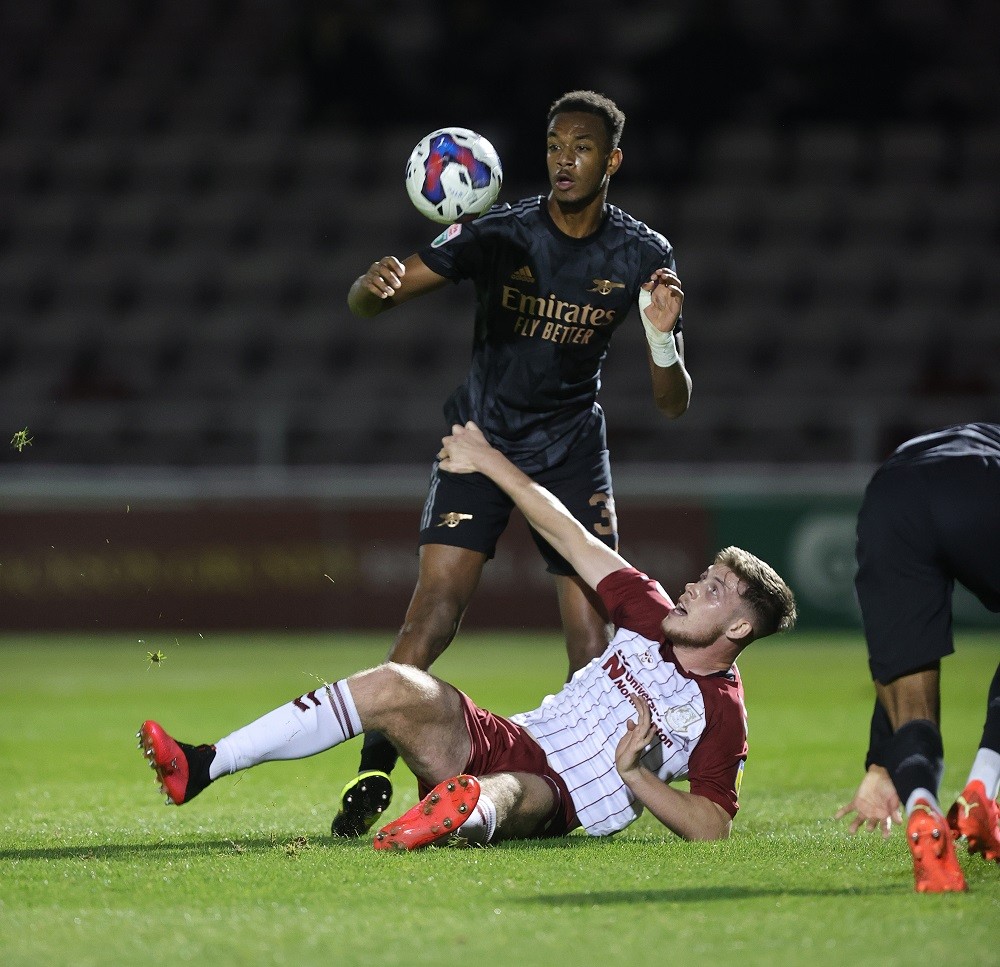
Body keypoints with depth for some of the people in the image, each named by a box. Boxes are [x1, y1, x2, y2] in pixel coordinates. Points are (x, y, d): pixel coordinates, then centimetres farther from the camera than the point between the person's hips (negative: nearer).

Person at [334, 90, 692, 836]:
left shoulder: (644, 256, -7)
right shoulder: (500, 234, -12)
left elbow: (673, 405, -5)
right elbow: (368, 304, -13)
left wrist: (664, 337, -26)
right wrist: (375, 285, -37)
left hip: (573, 451, 2)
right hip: (482, 436, -2)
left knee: (594, 642, -9)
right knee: (434, 614, -16)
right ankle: (373, 775, -11)